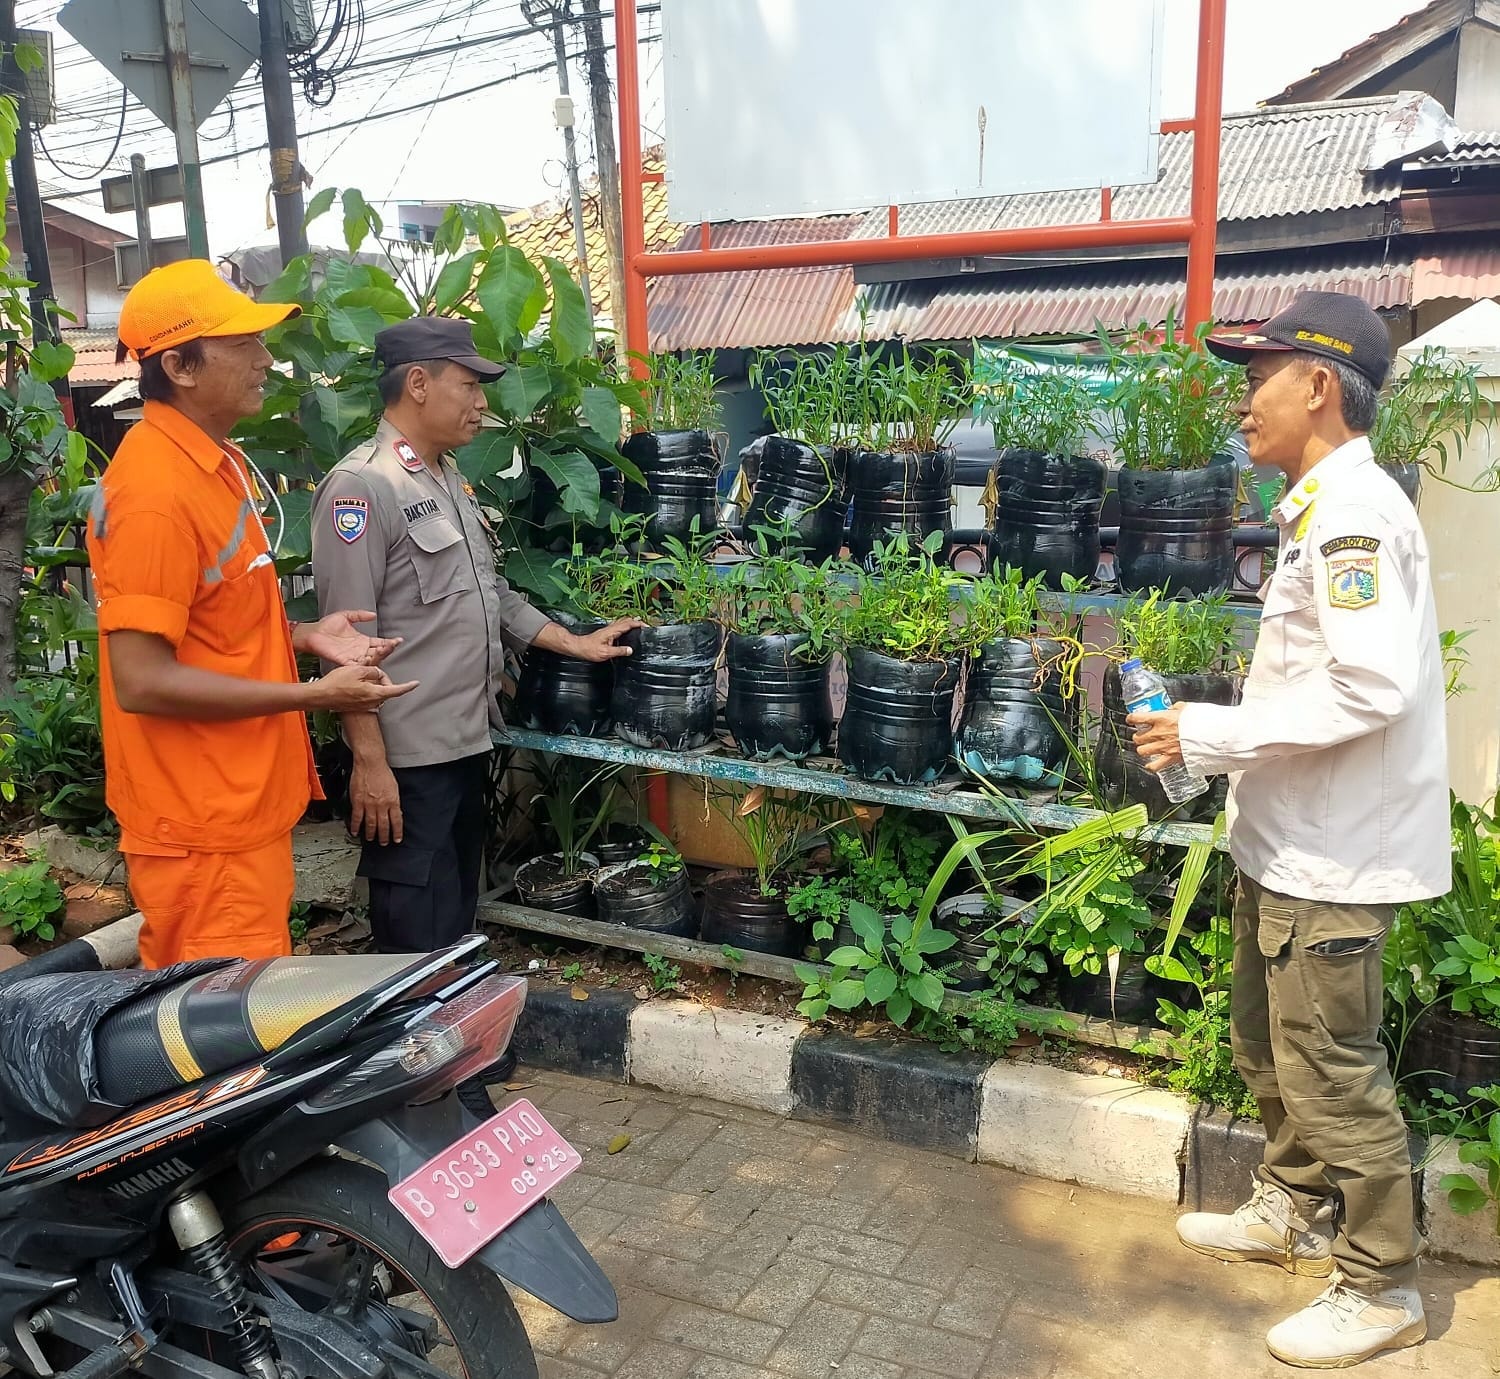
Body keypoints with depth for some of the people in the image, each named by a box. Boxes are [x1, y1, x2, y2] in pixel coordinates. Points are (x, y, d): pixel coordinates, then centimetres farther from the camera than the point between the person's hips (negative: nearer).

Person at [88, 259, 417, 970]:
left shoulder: (216, 461, 9)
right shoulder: (155, 489, -21)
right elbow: (142, 681, -24)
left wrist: (302, 636, 5)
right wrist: (315, 695, -20)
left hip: (243, 799, 9)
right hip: (203, 822, -9)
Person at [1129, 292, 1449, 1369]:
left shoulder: (1354, 513, -20)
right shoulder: (1325, 509, 13)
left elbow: (1372, 686, -28)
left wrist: (1211, 733, -23)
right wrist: (1222, 739, 13)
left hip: (1333, 855, -10)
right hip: (1289, 839, 10)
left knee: (1331, 1072, 2)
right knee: (1269, 1045, 22)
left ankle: (1383, 1288, 20)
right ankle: (1293, 1211, 41)